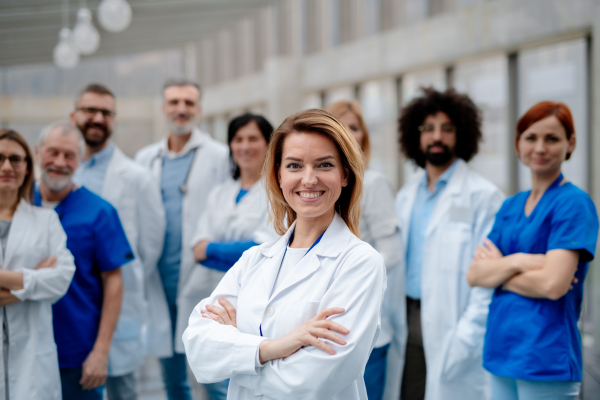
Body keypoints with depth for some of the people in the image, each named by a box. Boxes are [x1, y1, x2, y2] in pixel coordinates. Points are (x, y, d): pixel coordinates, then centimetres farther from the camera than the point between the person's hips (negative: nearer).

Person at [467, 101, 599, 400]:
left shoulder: (574, 203, -8)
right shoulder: (510, 206, 12)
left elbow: (553, 284, -18)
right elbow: (474, 275, 3)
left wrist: (498, 269, -5)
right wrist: (517, 261, -13)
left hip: (546, 358, -6)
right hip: (501, 349, 7)